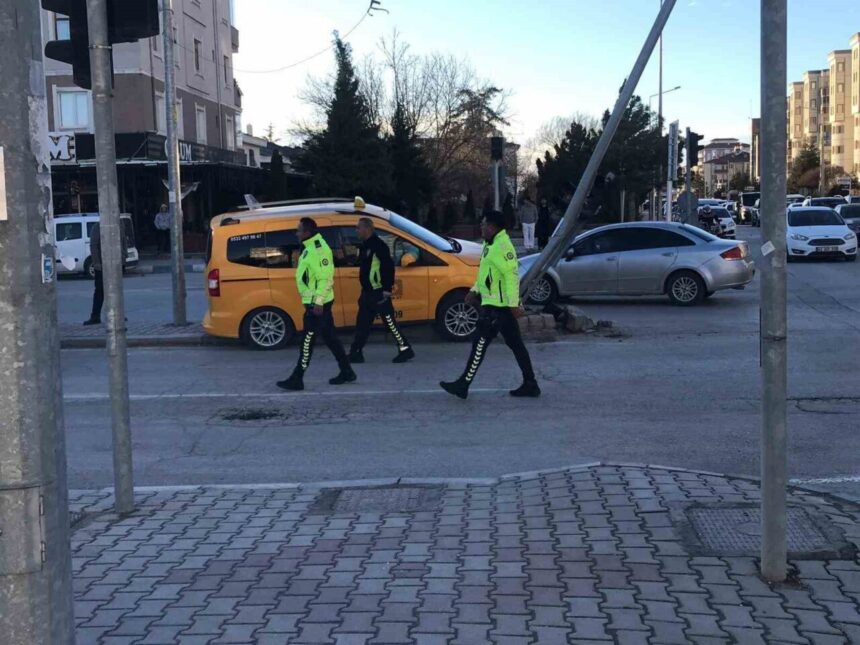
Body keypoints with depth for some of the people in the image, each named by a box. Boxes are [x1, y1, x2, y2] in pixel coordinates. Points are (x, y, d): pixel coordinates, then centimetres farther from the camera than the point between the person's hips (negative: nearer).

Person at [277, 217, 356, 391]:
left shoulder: (317, 250, -19)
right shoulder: (312, 247, 13)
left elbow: (325, 278, -24)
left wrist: (318, 303, -24)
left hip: (317, 304, -10)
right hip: (317, 302, 10)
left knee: (307, 341, -5)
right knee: (330, 337, 14)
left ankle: (297, 379, 0)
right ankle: (346, 372, 20)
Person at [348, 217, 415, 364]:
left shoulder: (378, 245, -16)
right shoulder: (365, 246, 15)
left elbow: (389, 267, -21)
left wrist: (387, 289, -22)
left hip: (379, 293, -10)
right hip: (368, 292, 10)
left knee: (390, 322, -5)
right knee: (362, 324, 10)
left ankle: (405, 350, 3)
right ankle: (355, 353, 13)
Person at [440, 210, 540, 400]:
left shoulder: (502, 245, -18)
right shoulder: (491, 244, 15)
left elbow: (512, 275, -22)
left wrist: (513, 304, -24)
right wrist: (475, 290, 16)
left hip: (497, 306, -10)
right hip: (499, 304, 10)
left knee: (480, 344, -4)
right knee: (516, 345, 10)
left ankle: (463, 385, 2)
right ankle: (530, 385, 13)